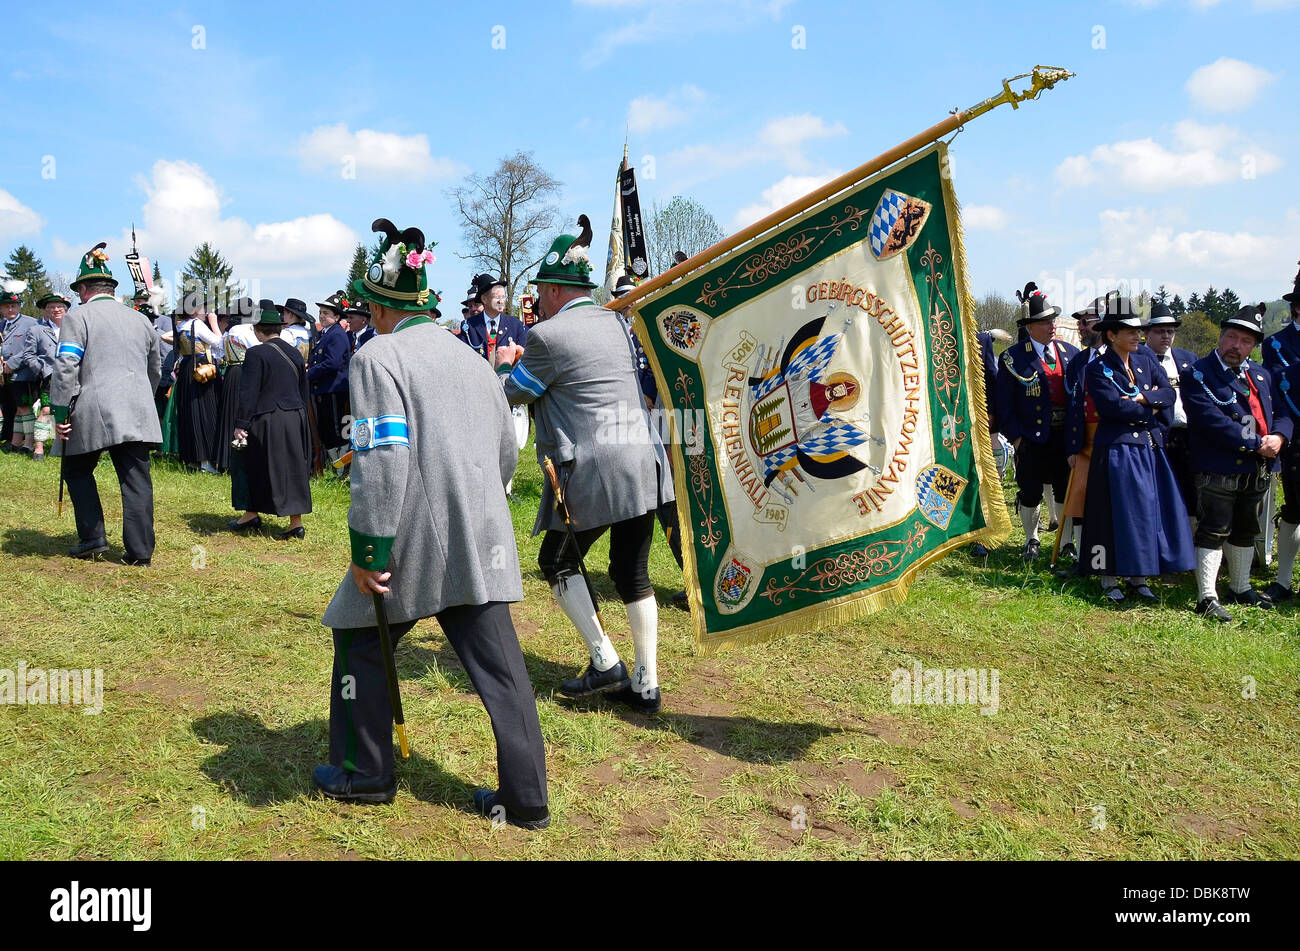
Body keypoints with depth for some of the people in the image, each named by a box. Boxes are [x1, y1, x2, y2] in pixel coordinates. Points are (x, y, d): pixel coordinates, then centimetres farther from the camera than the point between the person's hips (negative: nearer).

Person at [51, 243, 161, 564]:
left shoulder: (78, 316, 1)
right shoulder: (140, 320, 16)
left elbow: (66, 368, -8)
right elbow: (155, 370, 25)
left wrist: (60, 412, -5)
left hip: (92, 413, -4)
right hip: (137, 414, 4)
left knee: (78, 470, 17)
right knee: (137, 480, 2)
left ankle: (93, 538, 12)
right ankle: (140, 551, 1)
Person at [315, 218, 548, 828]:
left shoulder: (377, 356, -6)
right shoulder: (473, 359, 15)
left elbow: (382, 460, -18)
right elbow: (506, 456, 20)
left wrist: (367, 552, -15)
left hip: (415, 541, -6)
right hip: (483, 543, 6)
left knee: (360, 641, 16)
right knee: (498, 663, 8)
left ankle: (364, 775, 28)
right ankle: (525, 797, 12)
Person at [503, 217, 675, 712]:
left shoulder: (548, 335, -9)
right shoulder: (616, 321, 13)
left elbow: (514, 394, 4)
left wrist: (509, 368, 26)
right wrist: (527, 365, 33)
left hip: (591, 471, -6)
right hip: (643, 461, 7)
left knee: (557, 560, 13)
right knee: (632, 571, 11)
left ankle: (605, 662, 8)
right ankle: (646, 683, 15)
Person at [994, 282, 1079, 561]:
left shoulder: (1071, 353, 8)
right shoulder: (1014, 357, -3)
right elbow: (1004, 402, -4)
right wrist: (1015, 436, -9)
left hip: (1066, 436, 3)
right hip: (1031, 439, -3)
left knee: (1066, 492, 8)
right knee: (1030, 494, 6)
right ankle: (1031, 540, 25)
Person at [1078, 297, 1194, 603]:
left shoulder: (1146, 362, 13)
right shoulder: (1097, 368, -6)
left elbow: (1169, 393, 1)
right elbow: (1112, 407, -18)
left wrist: (1140, 398, -15)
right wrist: (1151, 407, -7)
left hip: (1150, 449, 6)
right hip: (1117, 451, -6)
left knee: (1151, 512, 7)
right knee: (1116, 514, -3)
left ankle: (1138, 577, 17)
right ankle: (1110, 580, 6)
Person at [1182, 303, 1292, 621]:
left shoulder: (1261, 376, 14)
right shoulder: (1197, 375, -9)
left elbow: (1282, 413, 13)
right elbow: (1214, 422, -20)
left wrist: (1279, 437, -10)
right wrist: (1257, 444, -20)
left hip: (1256, 472, 7)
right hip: (1217, 472, -7)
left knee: (1244, 532, 19)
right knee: (1213, 533, -5)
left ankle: (1240, 588, 33)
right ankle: (1207, 598, -1)